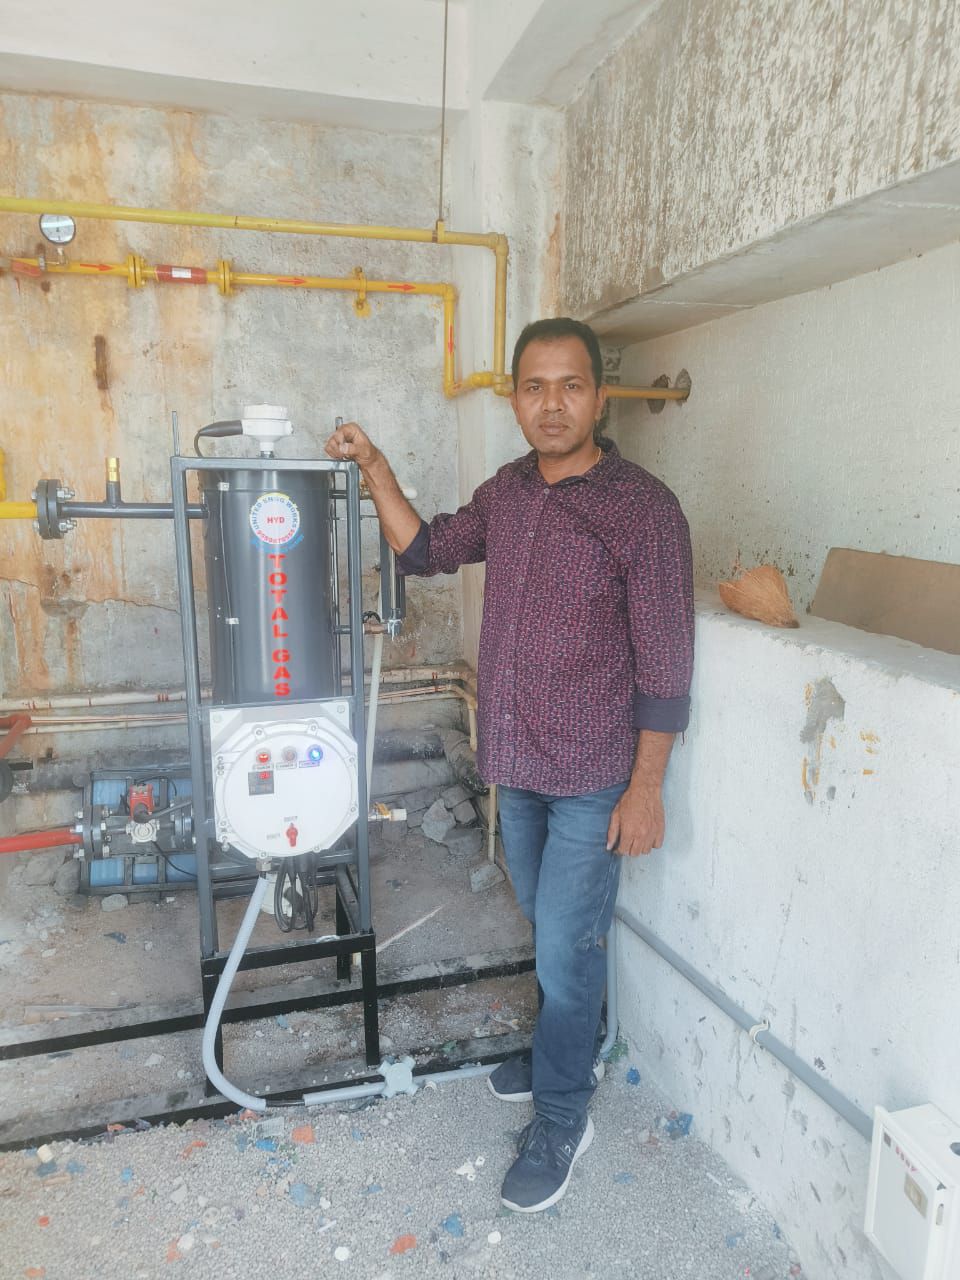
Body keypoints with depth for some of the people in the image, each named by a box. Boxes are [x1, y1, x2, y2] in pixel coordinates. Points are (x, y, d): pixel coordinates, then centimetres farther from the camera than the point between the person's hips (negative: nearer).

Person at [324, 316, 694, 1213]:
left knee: (564, 946, 4)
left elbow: (664, 663, -15)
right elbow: (426, 550, 16)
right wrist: (374, 470, 5)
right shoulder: (505, 493, 3)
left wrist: (645, 787, -14)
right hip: (515, 765, 6)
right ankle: (569, 1049, 46)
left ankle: (561, 1119, 27)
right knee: (555, 932, 22)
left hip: (593, 777, -6)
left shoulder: (643, 509, -16)